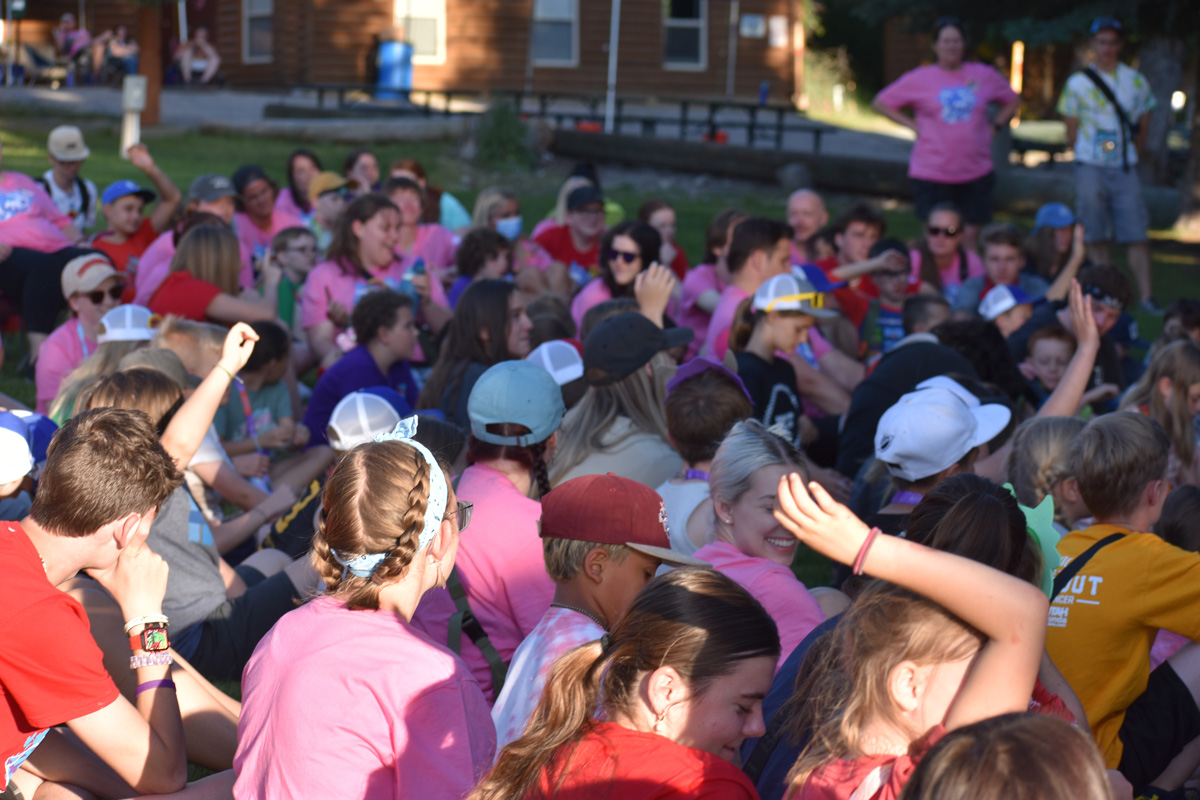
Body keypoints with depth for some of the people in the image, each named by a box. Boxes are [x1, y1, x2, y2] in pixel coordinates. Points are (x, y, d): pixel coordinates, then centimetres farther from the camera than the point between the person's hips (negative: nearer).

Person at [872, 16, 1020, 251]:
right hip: (932, 173, -2)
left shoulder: (985, 75, 6)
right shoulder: (919, 79, 0)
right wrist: (914, 125, -3)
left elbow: (1013, 100, 22)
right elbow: (880, 103, 5)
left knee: (971, 236, 3)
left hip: (977, 172, 2)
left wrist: (995, 126, 7)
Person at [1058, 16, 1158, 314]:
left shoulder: (1137, 82, 7)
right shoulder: (1078, 83, 1)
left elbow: (1143, 126, 16)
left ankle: (1146, 296, -5)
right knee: (1096, 237, 1)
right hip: (1091, 168, -1)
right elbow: (1071, 132, 6)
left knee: (1137, 235, -5)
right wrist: (1088, 156, 6)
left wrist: (1128, 152, 10)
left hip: (1125, 169, 1)